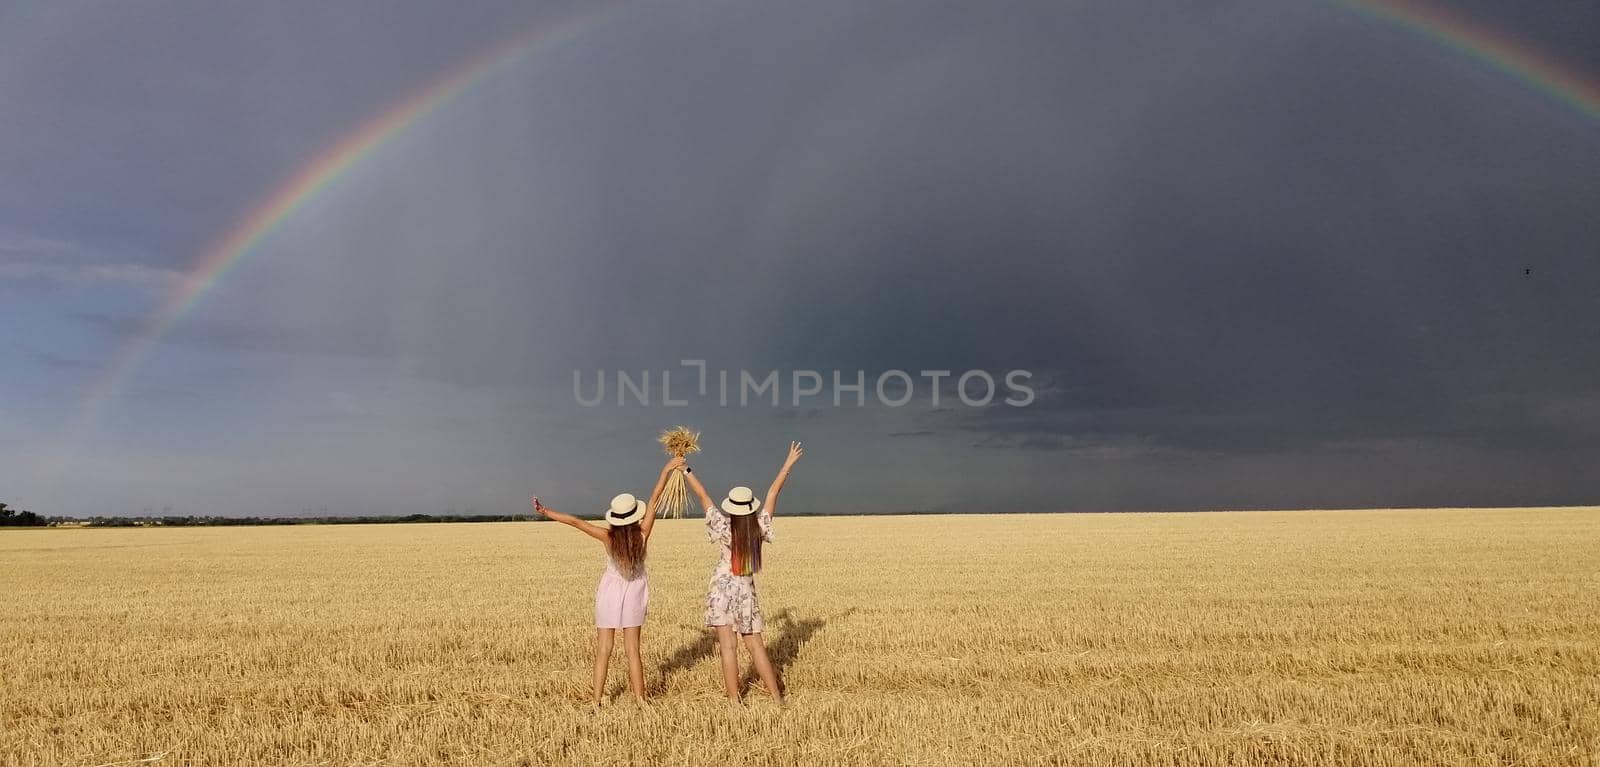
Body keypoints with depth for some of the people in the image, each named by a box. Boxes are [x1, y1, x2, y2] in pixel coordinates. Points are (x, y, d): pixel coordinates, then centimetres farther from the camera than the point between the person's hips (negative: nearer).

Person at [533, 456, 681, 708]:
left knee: (603, 650, 6)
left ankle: (597, 701, 8)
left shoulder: (608, 536, -16)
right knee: (633, 650, 8)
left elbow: (575, 521, -16)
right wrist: (666, 470, -9)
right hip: (634, 594, 1)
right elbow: (654, 500, -13)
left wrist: (546, 512, -11)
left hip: (610, 593, -1)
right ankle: (640, 700, 10)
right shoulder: (642, 534, -16)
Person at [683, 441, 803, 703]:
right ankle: (778, 698, 12)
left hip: (722, 588, -2)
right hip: (746, 590, 2)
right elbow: (773, 492, -1)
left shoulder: (724, 529, -11)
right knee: (756, 645, 11)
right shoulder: (760, 529, -6)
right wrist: (789, 463, 5)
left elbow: (704, 496, -5)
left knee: (728, 646, -1)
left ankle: (734, 701, -2)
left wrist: (685, 471, 2)